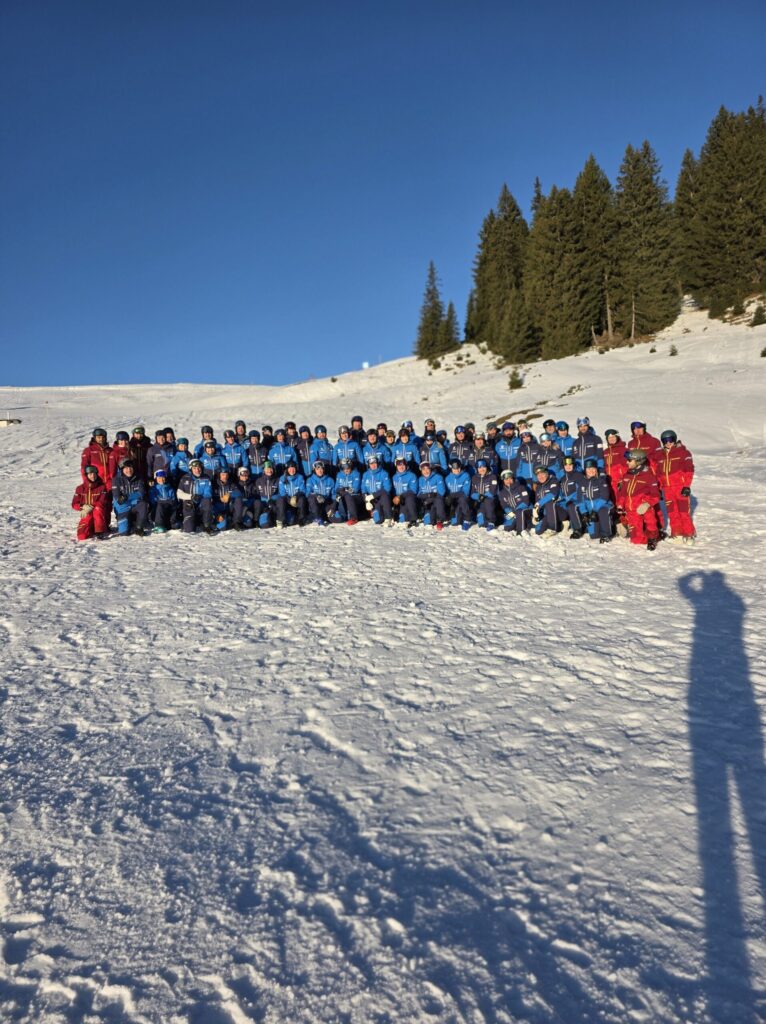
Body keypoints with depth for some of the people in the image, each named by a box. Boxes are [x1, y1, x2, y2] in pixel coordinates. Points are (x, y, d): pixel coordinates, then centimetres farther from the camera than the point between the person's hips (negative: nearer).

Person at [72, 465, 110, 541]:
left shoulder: (102, 487, -2)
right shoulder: (80, 488, 5)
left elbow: (102, 502, -12)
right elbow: (74, 504, 2)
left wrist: (91, 507, -26)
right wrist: (83, 507, -19)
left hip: (99, 514, -2)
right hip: (87, 515, 2)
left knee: (98, 510, -39)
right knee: (82, 536, -20)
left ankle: (101, 532, -29)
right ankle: (92, 529, 15)